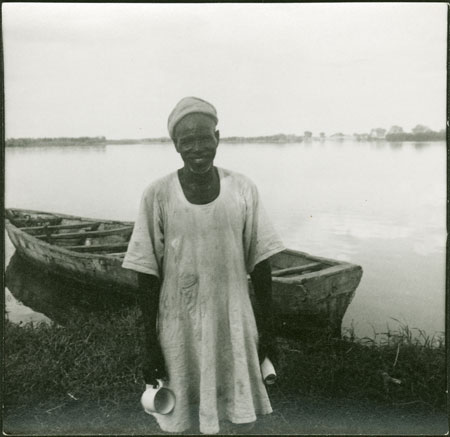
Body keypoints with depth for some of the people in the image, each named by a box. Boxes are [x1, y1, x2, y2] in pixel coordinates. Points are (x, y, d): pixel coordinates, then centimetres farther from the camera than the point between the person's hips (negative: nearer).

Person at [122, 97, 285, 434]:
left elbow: (259, 263, 2)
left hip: (234, 325, 1)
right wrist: (150, 346, -3)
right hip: (180, 329, -1)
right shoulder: (158, 196, -8)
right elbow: (148, 275, -4)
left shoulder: (243, 189, -3)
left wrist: (268, 330, 4)